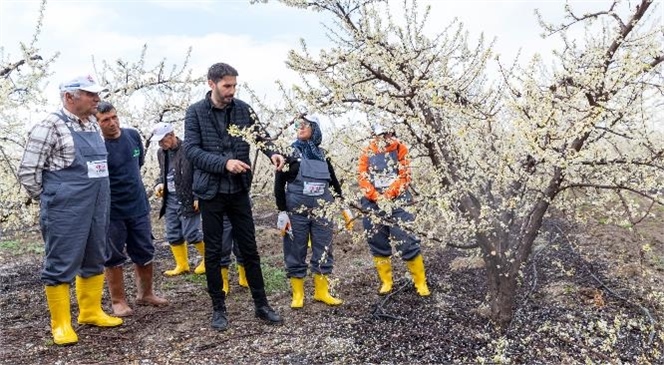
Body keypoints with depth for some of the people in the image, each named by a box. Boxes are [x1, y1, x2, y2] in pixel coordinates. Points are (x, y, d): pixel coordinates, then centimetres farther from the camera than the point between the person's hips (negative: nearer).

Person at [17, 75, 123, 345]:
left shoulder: (93, 125, 10)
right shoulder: (51, 125, -11)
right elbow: (28, 170, -9)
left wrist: (99, 200, 18)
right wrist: (50, 200, -1)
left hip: (97, 208, 7)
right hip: (65, 211, -7)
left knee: (94, 261, 14)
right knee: (61, 265, 2)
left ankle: (91, 312, 28)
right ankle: (61, 324, 13)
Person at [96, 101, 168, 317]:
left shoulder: (133, 135, 2)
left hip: (139, 207, 5)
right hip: (112, 212, -5)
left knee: (145, 253, 14)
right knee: (114, 257, 6)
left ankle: (145, 294, 30)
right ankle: (118, 301, 19)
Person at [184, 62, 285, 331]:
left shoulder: (243, 109, 3)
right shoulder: (195, 112, -5)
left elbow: (260, 135, 8)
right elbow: (191, 149, -12)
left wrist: (272, 152, -14)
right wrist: (224, 163, -24)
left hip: (239, 190, 3)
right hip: (211, 192, -2)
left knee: (249, 248, 9)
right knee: (213, 251, 7)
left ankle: (261, 305, 20)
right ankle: (218, 308, 21)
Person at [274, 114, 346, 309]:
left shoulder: (322, 155, 10)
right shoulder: (290, 153, -1)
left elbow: (334, 182, 18)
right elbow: (279, 183, -3)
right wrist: (282, 212, -9)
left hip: (322, 211, 3)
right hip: (297, 211, -3)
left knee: (323, 252, 7)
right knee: (296, 252, 3)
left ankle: (322, 292, 21)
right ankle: (298, 294, 15)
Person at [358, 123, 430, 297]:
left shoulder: (400, 150, 5)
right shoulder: (367, 153, 9)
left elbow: (404, 176, -3)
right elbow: (363, 179, 2)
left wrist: (388, 195, -14)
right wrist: (377, 197, -13)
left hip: (396, 201, -2)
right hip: (373, 203, 3)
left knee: (408, 242, -7)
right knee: (378, 244, 8)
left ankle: (421, 283, 3)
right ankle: (386, 282, 20)